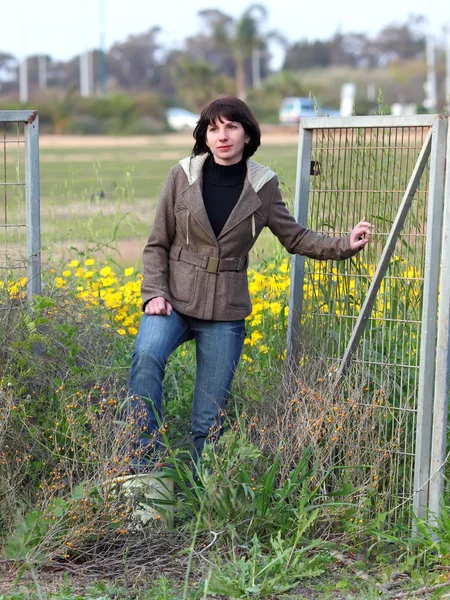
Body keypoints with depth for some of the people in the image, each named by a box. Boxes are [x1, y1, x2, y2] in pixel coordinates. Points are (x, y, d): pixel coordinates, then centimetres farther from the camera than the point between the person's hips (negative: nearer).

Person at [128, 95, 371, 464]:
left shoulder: (262, 185, 0)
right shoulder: (183, 176, -3)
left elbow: (294, 237, 11)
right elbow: (157, 244, 2)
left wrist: (344, 245, -2)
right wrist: (154, 293, -11)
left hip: (225, 312, 1)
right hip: (175, 300, -1)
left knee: (209, 419, 3)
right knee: (147, 356, -33)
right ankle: (146, 459, -27)